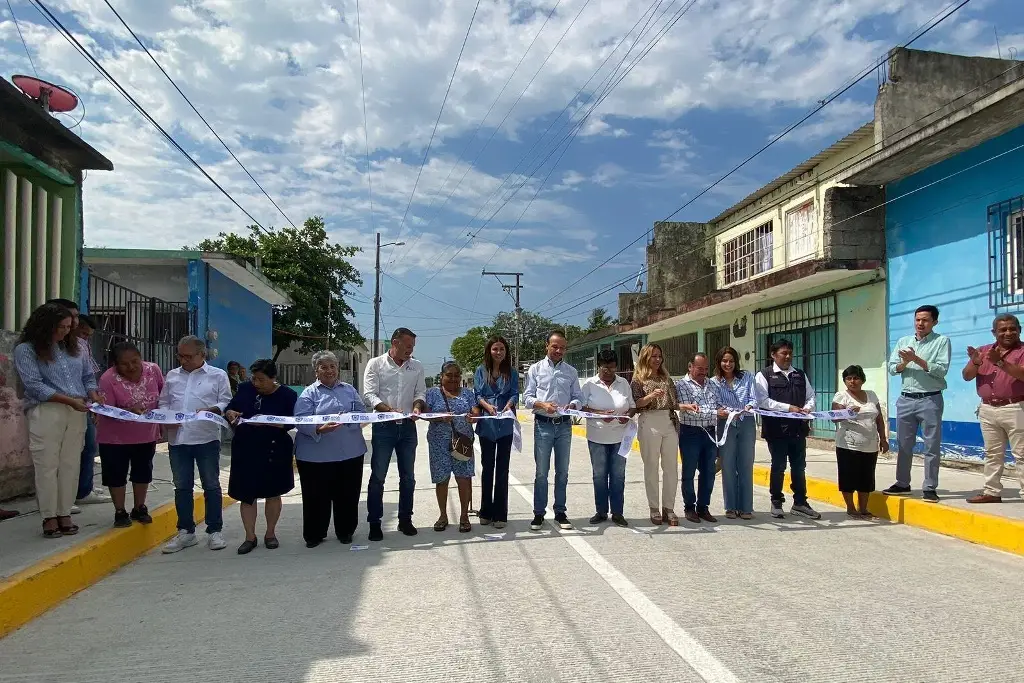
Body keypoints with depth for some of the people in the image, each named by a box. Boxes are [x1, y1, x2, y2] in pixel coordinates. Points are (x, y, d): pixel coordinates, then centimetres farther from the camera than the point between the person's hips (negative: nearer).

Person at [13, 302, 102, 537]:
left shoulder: (72, 346, 17)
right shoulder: (26, 350, -1)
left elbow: (87, 375, 20)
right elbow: (34, 385, -10)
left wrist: (93, 394, -1)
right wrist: (68, 400, -18)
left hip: (77, 412, 5)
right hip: (46, 412, -5)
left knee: (71, 465, 5)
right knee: (47, 466, -2)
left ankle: (65, 514, 11)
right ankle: (49, 517, 6)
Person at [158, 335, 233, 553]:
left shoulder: (218, 375, 3)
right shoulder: (171, 376, 14)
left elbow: (226, 403, -1)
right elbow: (163, 403, 16)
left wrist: (210, 410, -19)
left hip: (207, 439, -4)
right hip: (178, 439, 4)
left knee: (211, 486, 3)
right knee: (182, 487, 9)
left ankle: (215, 531, 12)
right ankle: (186, 532, 19)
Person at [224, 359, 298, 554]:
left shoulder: (287, 395, -8)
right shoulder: (245, 388, 1)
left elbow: (290, 422, -15)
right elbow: (229, 408, 10)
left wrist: (266, 421, -28)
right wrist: (230, 413, -13)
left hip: (274, 452, -2)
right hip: (245, 450, 2)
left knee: (272, 492, 11)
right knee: (246, 493, 4)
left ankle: (270, 534, 26)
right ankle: (250, 537, 16)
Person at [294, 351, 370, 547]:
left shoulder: (349, 390, 13)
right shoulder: (309, 393, 2)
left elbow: (362, 414, 8)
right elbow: (300, 421, -11)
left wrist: (349, 419, -13)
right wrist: (319, 429, -29)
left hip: (350, 453, 3)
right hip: (316, 455, -3)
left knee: (347, 494, 9)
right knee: (317, 496, 5)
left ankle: (345, 531, 25)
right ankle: (314, 534, 21)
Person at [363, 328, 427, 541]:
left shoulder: (417, 366, 7)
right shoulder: (376, 364, -3)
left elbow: (420, 392, 10)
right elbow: (369, 395, -9)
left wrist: (417, 406, -13)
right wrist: (389, 410, -25)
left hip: (408, 427, 4)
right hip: (384, 427, -3)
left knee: (408, 476, 10)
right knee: (377, 477, 2)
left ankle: (405, 520, 23)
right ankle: (374, 523, 12)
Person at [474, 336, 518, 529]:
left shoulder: (511, 373, 8)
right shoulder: (481, 371, 7)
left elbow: (515, 394, -1)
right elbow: (477, 394, 0)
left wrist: (509, 405, -23)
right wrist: (487, 406, -20)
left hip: (505, 426, 0)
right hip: (486, 424, 0)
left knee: (502, 468, 2)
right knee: (487, 467, 7)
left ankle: (500, 514, 7)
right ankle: (486, 512, 16)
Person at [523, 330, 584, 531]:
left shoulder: (571, 371, 9)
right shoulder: (536, 369, 3)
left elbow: (578, 397, 7)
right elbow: (527, 397, -1)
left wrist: (572, 405, -16)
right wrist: (542, 405, -20)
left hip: (564, 425, 3)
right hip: (543, 425, -2)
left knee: (562, 471, 9)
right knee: (541, 472, 1)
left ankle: (560, 512, 19)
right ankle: (538, 514, 10)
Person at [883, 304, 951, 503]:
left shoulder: (942, 341, -2)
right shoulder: (903, 341, 11)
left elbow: (941, 370, -12)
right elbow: (892, 369, 6)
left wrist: (916, 359, -18)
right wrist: (905, 362, -13)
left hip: (930, 400, -4)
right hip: (906, 399, 4)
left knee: (932, 446, 1)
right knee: (904, 444, 11)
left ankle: (929, 488, 7)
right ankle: (902, 484, 21)